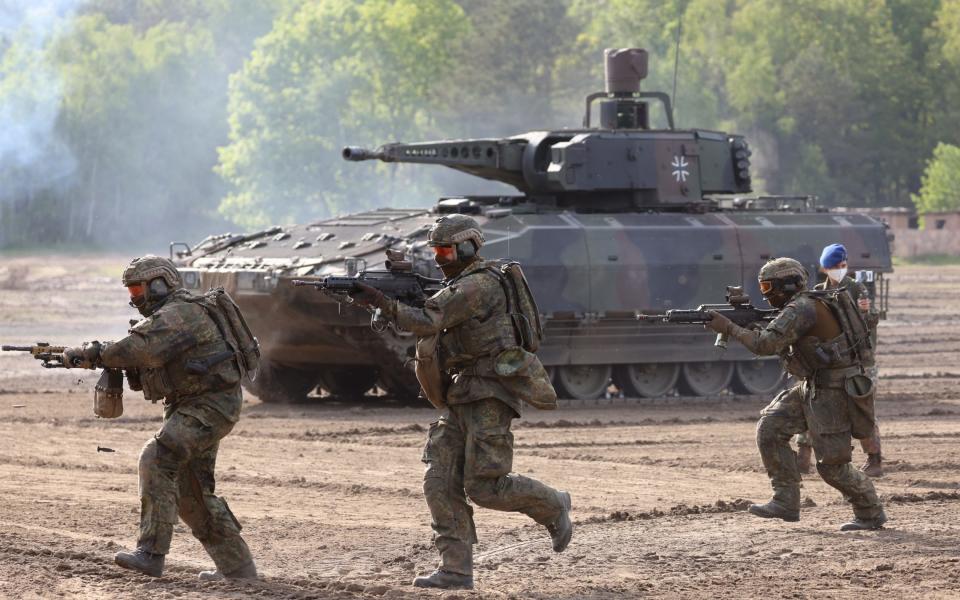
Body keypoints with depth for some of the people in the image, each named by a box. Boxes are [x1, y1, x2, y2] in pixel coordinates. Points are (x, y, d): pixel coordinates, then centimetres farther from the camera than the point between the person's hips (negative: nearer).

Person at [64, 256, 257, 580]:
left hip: (210, 405, -11)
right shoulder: (163, 317, 18)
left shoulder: (179, 313, -15)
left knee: (157, 458, -23)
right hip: (189, 406, 11)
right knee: (190, 491, 12)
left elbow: (141, 348, -29)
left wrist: (92, 355, -21)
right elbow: (141, 375, 16)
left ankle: (151, 553, -25)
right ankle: (237, 567, 19)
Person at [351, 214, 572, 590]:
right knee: (440, 482, -1)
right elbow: (430, 329, 17)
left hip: (490, 396, -10)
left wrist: (383, 302, -21)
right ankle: (456, 570, -2)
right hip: (461, 399, 10)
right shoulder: (459, 286, 19)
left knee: (484, 487, -10)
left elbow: (428, 321, -21)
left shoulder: (480, 284, -14)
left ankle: (552, 507, 15)